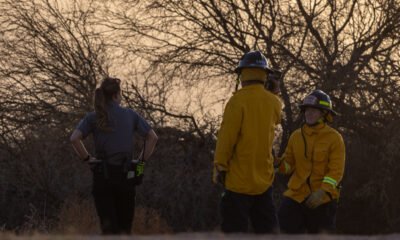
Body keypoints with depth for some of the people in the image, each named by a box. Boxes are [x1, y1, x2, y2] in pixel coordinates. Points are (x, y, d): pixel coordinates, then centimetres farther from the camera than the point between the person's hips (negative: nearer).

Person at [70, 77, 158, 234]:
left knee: (108, 226, 0)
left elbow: (74, 138, -12)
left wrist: (87, 159, -2)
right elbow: (152, 137, -1)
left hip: (103, 174, 0)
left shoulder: (93, 118, 2)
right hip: (125, 174, 0)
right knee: (124, 226, 8)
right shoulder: (130, 115, 3)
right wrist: (143, 160, 5)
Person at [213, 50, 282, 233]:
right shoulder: (274, 102, 4)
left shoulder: (239, 99, -12)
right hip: (264, 179, 5)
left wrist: (219, 167, -6)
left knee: (235, 230, -4)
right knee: (266, 229, 11)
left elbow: (227, 136, -13)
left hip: (239, 179, -5)